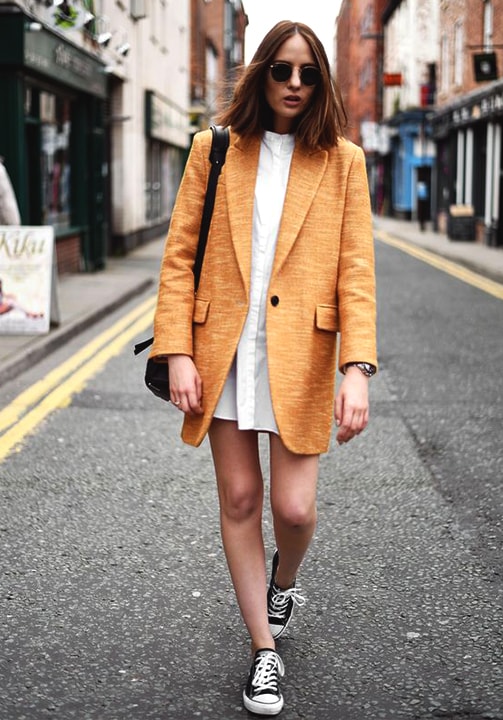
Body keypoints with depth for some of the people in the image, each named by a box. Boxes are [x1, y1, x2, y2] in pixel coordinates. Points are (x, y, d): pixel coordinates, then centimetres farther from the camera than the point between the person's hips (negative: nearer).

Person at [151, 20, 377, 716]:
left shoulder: (342, 162, 3)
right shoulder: (215, 150, 5)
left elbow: (356, 270, -3)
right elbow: (180, 256, 3)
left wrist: (357, 369, -14)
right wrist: (178, 353, -7)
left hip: (300, 357, -1)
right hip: (223, 352, 1)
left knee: (295, 507, -2)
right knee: (240, 501, 6)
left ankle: (283, 580, 35)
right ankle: (265, 651, 23)